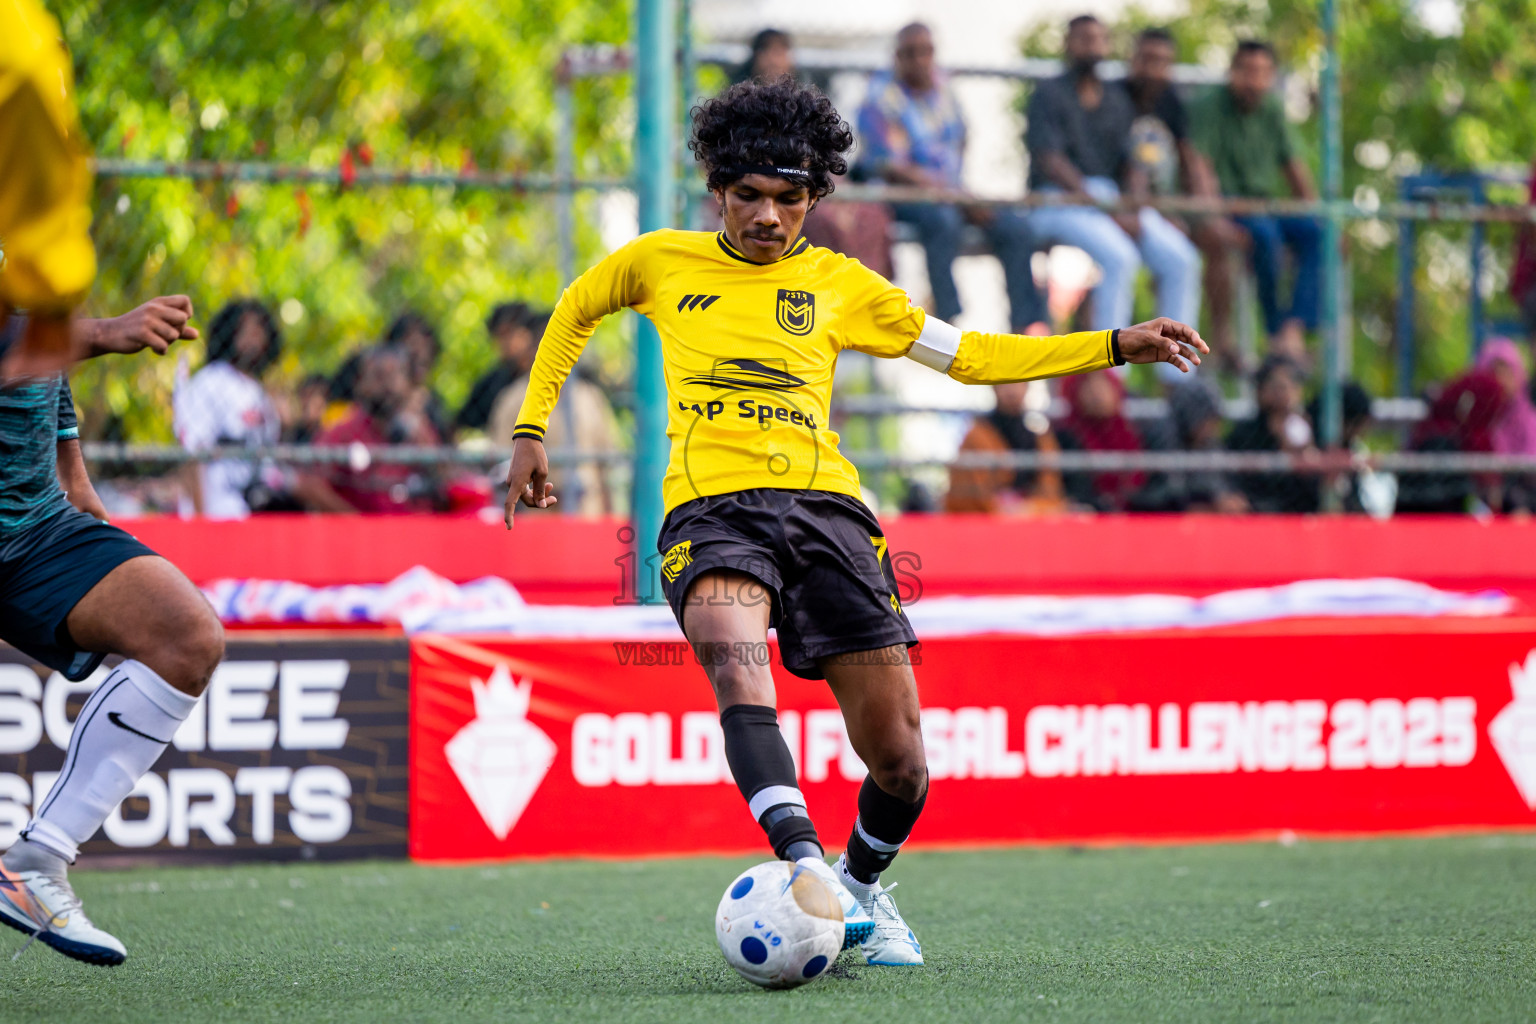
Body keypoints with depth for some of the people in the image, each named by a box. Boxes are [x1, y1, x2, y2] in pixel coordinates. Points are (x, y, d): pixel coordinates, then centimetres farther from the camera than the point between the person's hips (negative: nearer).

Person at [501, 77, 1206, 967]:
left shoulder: (839, 284, 15)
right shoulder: (660, 263, 15)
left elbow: (972, 355, 19)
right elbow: (573, 314, 33)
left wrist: (1117, 346, 12)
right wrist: (532, 433, 25)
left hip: (823, 505, 2)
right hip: (709, 509, -2)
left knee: (899, 763, -5)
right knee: (733, 653, -37)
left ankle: (863, 888, 27)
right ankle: (805, 866, -53)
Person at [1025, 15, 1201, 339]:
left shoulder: (1117, 101, 18)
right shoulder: (1049, 94, 0)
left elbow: (1132, 164, 11)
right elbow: (1050, 162, -12)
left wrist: (1133, 211, -11)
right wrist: (1111, 214, -19)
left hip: (1113, 199, 6)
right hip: (1059, 200, -6)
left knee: (1180, 259, -15)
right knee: (1119, 257, -32)